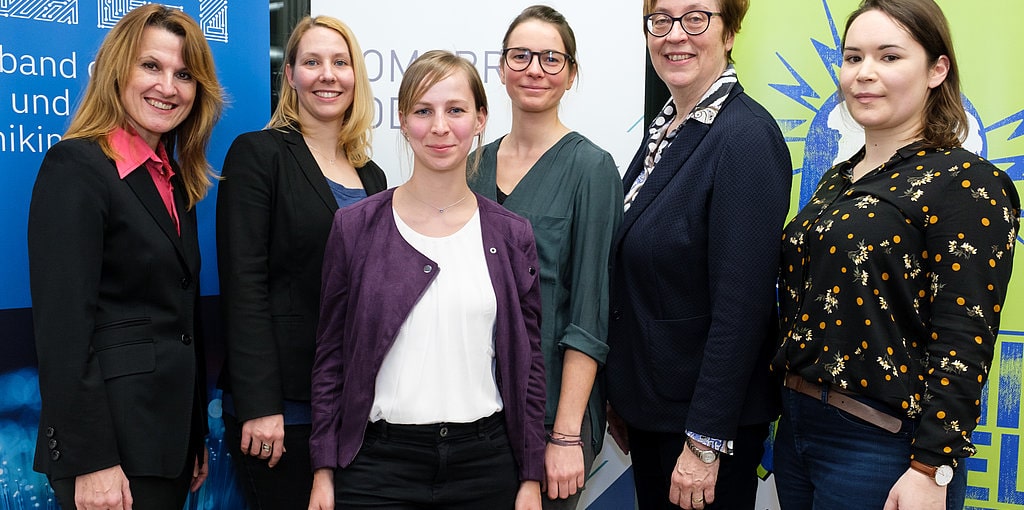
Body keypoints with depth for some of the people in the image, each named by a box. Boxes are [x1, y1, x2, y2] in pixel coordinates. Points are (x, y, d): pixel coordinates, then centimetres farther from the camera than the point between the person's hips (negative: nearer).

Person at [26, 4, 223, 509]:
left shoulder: (176, 181, 12)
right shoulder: (75, 166, -12)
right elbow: (63, 329, -17)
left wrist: (196, 440, 15)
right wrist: (90, 462, -20)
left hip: (169, 437, 7)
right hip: (112, 440, -7)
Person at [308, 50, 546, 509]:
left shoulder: (511, 236, 2)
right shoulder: (355, 227, 0)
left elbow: (527, 363, 5)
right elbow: (330, 357, 3)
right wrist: (324, 472, 0)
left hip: (485, 459, 1)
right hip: (379, 459, -1)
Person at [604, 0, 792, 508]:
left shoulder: (746, 136, -18)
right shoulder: (663, 130, 7)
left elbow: (742, 304, -21)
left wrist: (705, 441, -20)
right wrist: (620, 396, 13)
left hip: (706, 415, -7)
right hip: (645, 405, 7)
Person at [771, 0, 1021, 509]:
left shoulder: (967, 183, -12)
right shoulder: (838, 180, 11)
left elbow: (963, 346, -17)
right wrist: (789, 408, 14)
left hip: (881, 448, -7)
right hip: (796, 425, 7)